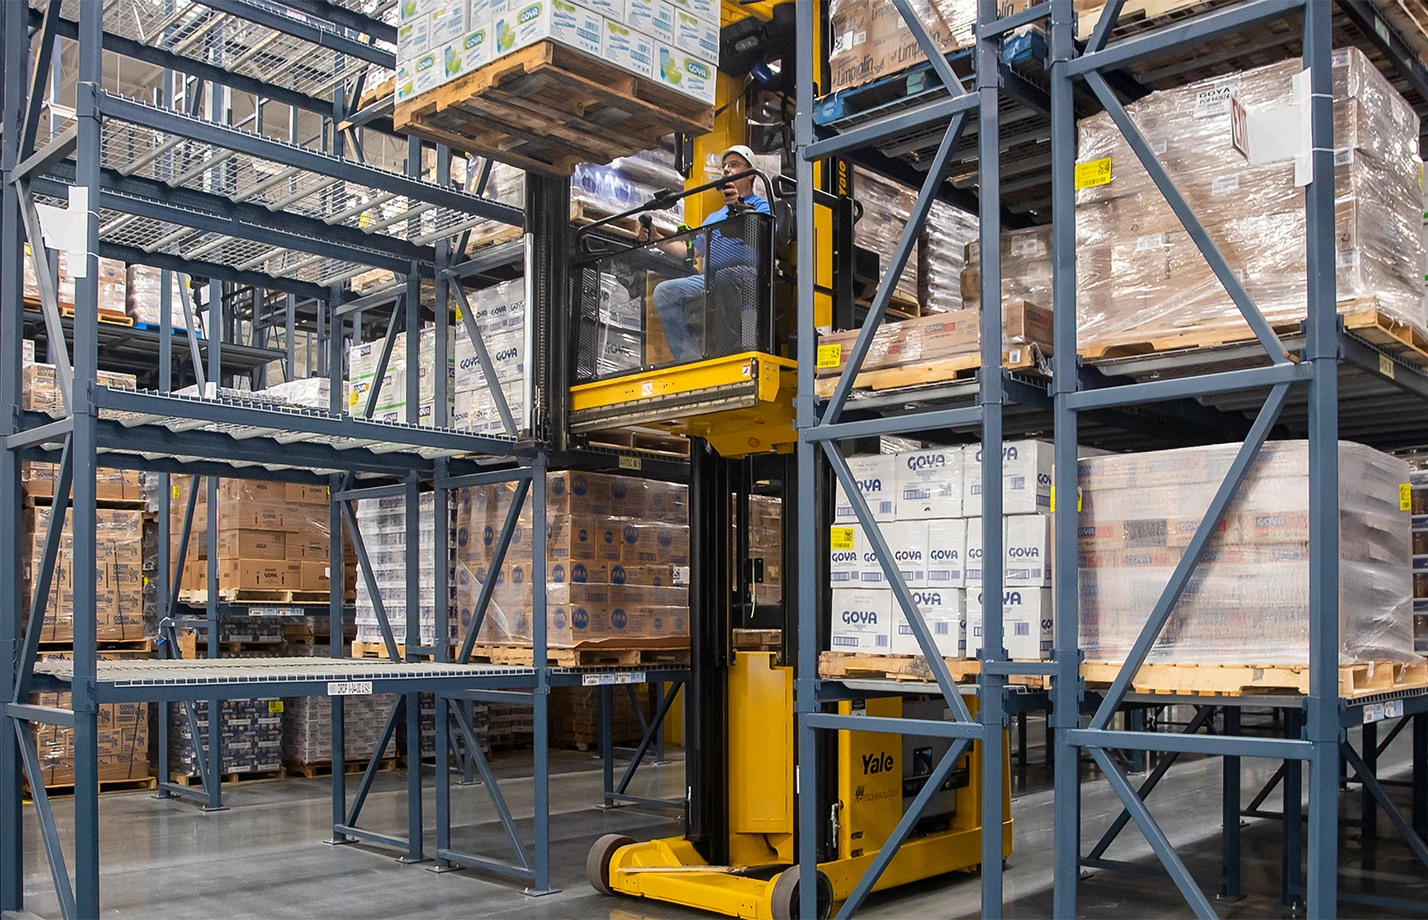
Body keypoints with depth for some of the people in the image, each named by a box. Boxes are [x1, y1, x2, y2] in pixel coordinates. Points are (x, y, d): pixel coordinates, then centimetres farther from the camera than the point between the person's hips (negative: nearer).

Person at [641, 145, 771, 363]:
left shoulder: (762, 206, 14)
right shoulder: (713, 217, 36)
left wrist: (740, 207, -24)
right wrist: (655, 240, 17)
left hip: (747, 277, -6)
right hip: (709, 280, 6)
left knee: (727, 275, -41)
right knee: (664, 292, -17)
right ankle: (689, 357, -24)